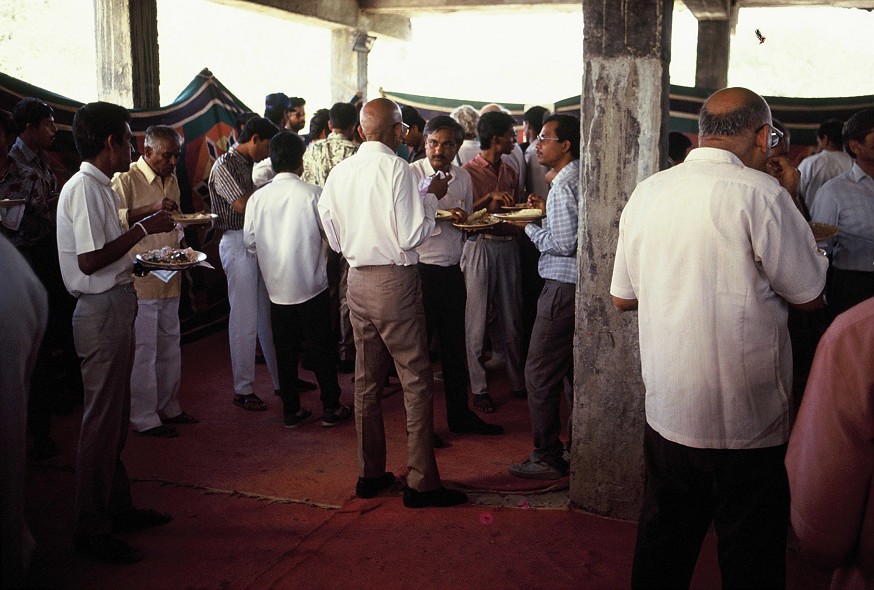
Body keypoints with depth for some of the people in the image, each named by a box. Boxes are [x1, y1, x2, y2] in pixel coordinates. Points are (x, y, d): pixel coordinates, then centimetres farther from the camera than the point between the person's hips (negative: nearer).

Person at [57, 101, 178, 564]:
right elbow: (89, 261, -23)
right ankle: (91, 530, 7)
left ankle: (118, 508, 30)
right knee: (102, 421, -3)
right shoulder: (84, 188, -16)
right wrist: (143, 228, -18)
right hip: (102, 311, -10)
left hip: (115, 305, 10)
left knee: (114, 418, 18)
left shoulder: (98, 187, 14)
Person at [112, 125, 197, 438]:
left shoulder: (171, 180, 16)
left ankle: (168, 406, 29)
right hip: (141, 279, -8)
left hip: (170, 278, 8)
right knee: (143, 349, -2)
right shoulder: (125, 180, -10)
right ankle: (144, 418, 8)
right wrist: (151, 209, -29)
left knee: (170, 346, 16)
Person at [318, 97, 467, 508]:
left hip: (357, 280, 7)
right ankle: (421, 482, 4)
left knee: (367, 379, 14)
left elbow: (335, 239, 12)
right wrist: (430, 202, -1)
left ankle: (369, 474, 23)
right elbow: (411, 236, -15)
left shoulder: (338, 173, 6)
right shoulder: (396, 168, -13)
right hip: (395, 279, -6)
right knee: (415, 380, 0)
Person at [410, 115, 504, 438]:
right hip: (421, 269, -6)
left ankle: (459, 414, 28)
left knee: (454, 345, 15)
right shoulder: (411, 174, -8)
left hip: (452, 270, 6)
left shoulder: (463, 177, 10)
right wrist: (432, 196, -27)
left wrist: (462, 218, -4)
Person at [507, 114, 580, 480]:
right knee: (575, 371, 16)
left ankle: (547, 457, 4)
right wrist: (547, 213, 14)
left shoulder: (563, 186, -16)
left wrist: (528, 226, -8)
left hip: (563, 289, -10)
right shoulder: (583, 179, 13)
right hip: (580, 286, 10)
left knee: (540, 375, -3)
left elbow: (563, 244, -21)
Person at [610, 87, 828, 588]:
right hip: (748, 420, -5)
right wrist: (790, 203, 3)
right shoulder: (761, 193, -15)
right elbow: (811, 296, -6)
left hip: (665, 411, 6)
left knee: (663, 547, 20)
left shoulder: (647, 192, 3)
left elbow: (623, 297, 10)